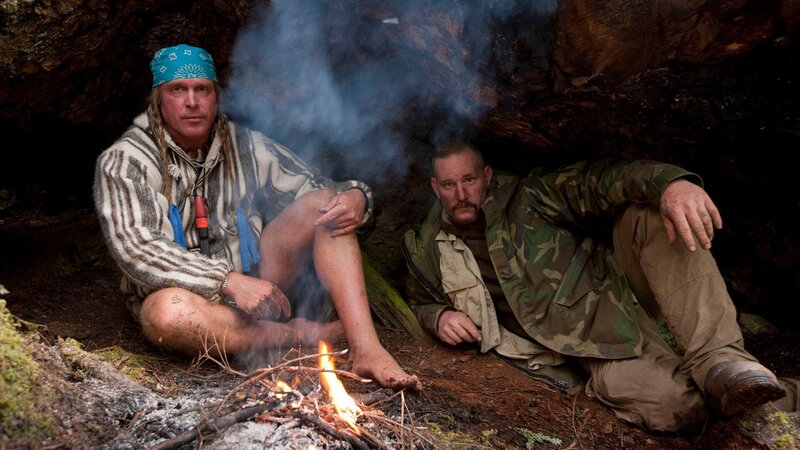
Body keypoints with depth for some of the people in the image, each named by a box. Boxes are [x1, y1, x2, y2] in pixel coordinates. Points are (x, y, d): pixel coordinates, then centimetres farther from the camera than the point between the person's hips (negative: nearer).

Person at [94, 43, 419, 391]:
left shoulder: (245, 146, 3)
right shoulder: (124, 161, -9)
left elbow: (315, 188, 7)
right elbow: (135, 248, -22)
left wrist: (355, 197, -20)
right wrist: (229, 281, -31)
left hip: (252, 281, 4)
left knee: (324, 203, -15)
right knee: (166, 314, -41)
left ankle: (366, 349, -29)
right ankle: (307, 334, -21)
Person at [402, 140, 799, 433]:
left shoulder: (524, 198, -1)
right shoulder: (426, 251, 5)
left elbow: (594, 181, -12)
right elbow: (420, 303, 22)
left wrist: (668, 182, -33)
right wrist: (439, 317, -5)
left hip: (614, 284, 1)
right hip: (586, 342, -1)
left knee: (652, 213, -31)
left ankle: (721, 361, -37)